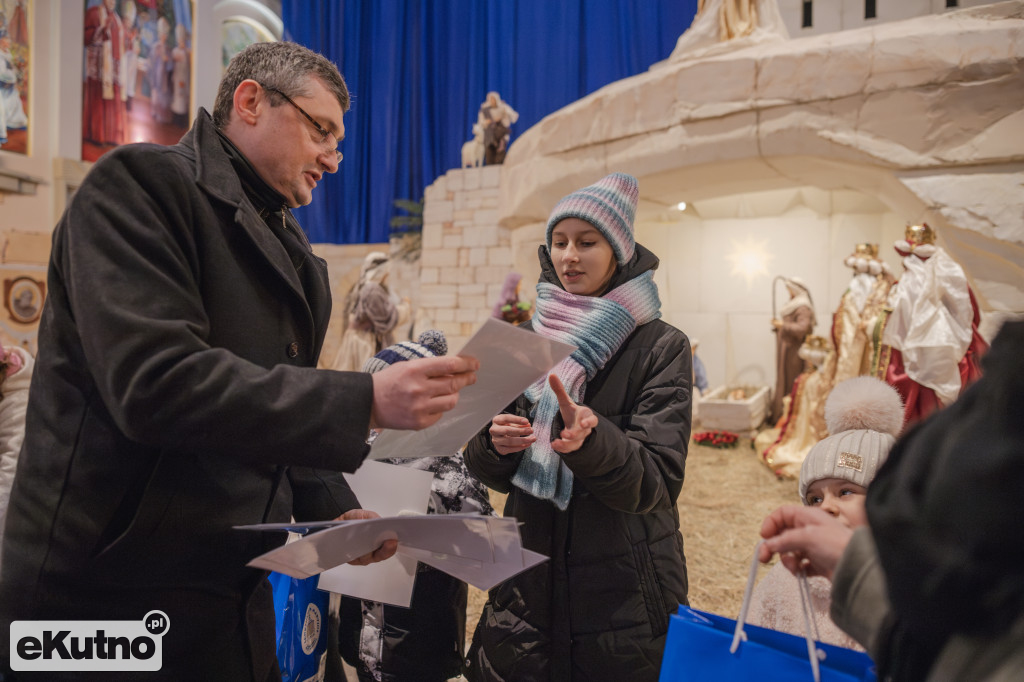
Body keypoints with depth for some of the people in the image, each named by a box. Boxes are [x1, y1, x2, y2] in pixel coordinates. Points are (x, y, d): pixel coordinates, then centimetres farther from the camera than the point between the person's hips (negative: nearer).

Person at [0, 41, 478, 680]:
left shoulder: (291, 250, 13)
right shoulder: (141, 183, -11)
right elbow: (154, 382, -25)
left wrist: (337, 509, 3)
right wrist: (367, 401, -27)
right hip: (108, 595, -7)